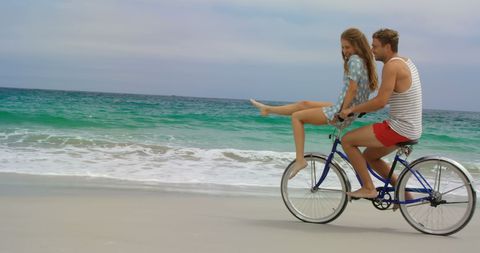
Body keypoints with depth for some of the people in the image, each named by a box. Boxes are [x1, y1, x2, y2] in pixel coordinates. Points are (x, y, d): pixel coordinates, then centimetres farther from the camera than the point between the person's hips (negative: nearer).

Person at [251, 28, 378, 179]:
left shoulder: (354, 60, -16)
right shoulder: (365, 61, 11)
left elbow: (353, 88, -23)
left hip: (340, 111, -9)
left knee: (296, 116, 3)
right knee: (304, 104, 21)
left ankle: (300, 159, 1)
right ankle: (268, 109, 38)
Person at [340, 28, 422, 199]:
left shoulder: (392, 66, -17)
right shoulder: (405, 61, 13)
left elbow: (381, 101, -23)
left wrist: (352, 109, -13)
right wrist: (362, 108, 22)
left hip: (399, 129, -10)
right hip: (411, 129, 10)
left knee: (347, 141, -3)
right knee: (369, 156, 24)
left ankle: (368, 188, 0)